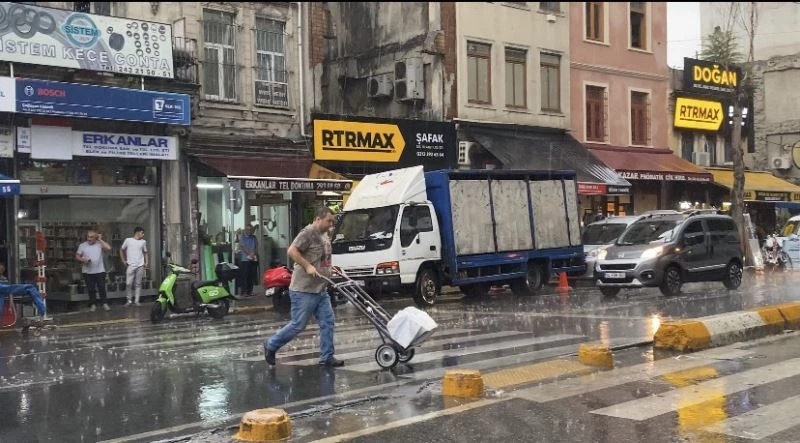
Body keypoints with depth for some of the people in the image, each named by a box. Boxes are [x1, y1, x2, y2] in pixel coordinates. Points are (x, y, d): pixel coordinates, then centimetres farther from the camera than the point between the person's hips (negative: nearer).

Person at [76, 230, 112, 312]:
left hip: (100, 271, -1)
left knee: (102, 288, 1)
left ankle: (104, 304, 9)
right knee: (91, 289, 6)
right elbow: (77, 256, 8)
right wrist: (82, 260, -13)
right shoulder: (82, 245, 3)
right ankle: (93, 304, 15)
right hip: (88, 272, 1)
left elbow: (108, 248, -16)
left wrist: (100, 240, -10)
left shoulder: (99, 244, -1)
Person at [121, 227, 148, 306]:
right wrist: (123, 260, 5)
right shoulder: (128, 240, 1)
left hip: (140, 266, 2)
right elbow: (121, 250, 11)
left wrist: (146, 262, 6)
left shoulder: (143, 242, 9)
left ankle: (137, 301, 9)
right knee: (128, 284, -4)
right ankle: (129, 300, 9)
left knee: (138, 284, 4)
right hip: (131, 266, -2)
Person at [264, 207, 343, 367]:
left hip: (321, 290, 9)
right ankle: (271, 345, 17)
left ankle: (327, 357, 9)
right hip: (303, 290, -9)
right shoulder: (308, 232, -13)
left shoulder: (324, 235, 15)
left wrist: (332, 269, 15)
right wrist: (307, 266, -25)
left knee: (327, 322, 3)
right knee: (298, 325, -2)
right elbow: (291, 251, -22)